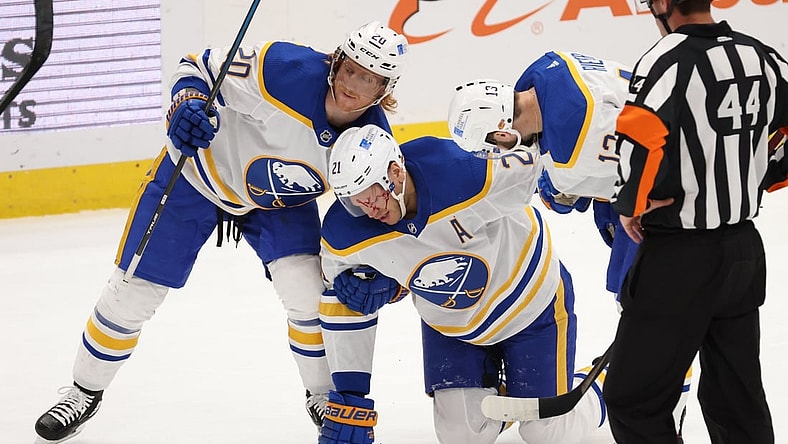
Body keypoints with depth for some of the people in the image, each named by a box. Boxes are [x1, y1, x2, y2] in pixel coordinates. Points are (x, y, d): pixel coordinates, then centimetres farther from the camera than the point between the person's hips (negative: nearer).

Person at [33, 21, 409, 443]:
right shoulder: (287, 69, -35)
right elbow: (199, 68, -23)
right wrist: (186, 106, -43)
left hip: (280, 201, 3)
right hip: (200, 169, -3)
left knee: (310, 294, -15)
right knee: (133, 292, 0)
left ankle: (323, 394, 12)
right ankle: (85, 392, 23)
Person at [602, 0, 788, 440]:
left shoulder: (669, 58, -17)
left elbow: (641, 140, -31)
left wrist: (634, 205, -13)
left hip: (681, 256, -7)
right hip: (744, 250, 7)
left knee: (634, 399, 0)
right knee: (737, 396, 16)